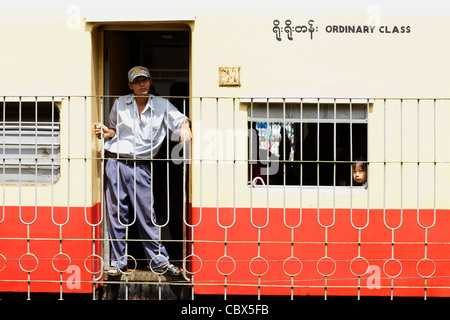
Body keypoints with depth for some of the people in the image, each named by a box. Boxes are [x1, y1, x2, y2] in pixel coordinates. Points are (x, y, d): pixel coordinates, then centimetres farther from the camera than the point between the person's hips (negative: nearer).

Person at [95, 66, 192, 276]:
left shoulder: (162, 106, 6)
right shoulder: (120, 104, 9)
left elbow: (180, 119, 2)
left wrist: (184, 127, -20)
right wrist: (108, 133, -1)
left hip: (141, 166, -1)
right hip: (116, 163, 1)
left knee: (146, 215, -1)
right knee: (117, 214, 4)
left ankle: (159, 261, 9)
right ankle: (118, 262, 14)